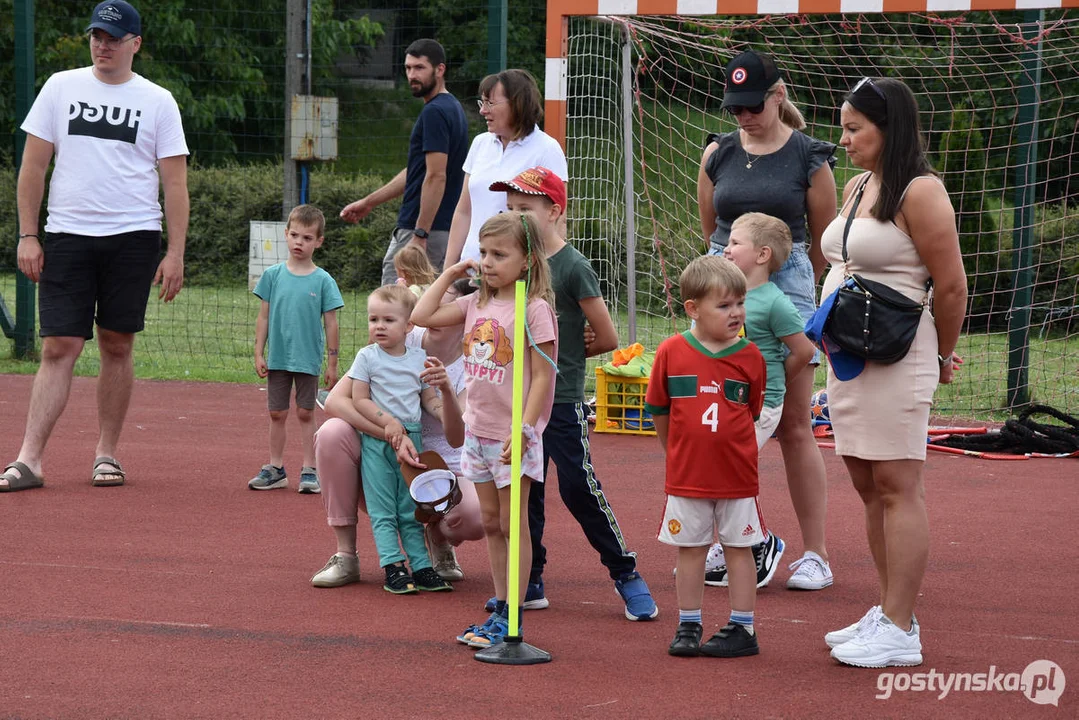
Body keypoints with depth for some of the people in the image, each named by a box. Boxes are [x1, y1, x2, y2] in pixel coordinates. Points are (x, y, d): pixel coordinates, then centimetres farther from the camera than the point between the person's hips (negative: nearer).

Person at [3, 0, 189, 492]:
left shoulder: (158, 101, 4)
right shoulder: (61, 87, 7)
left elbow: (175, 183, 3)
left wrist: (176, 253, -5)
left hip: (133, 238, 0)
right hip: (67, 236, 0)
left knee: (117, 346, 3)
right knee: (58, 348, -6)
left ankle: (106, 455, 14)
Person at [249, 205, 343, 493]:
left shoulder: (323, 281, -4)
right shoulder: (273, 275, 2)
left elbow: (331, 324, -1)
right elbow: (264, 317, 6)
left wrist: (332, 364, -2)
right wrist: (259, 354, 2)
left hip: (308, 359, -2)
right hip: (278, 358, 2)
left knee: (305, 414, 3)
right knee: (277, 414, 8)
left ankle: (309, 470, 10)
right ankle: (275, 469, 17)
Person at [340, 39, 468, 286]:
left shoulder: (434, 112, -15)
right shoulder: (452, 109, 17)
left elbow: (436, 177, -21)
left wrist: (420, 235, -23)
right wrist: (369, 202, 27)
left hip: (420, 228, -10)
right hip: (445, 229, 10)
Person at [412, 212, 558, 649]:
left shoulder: (534, 309, -12)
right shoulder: (476, 304, 8)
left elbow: (542, 376, -14)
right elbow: (421, 317, 9)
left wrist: (524, 429, -20)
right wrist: (449, 274, 9)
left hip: (515, 437, -7)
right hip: (479, 430, 7)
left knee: (513, 526, -1)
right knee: (491, 524, 12)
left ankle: (512, 618, 3)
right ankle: (499, 611, 20)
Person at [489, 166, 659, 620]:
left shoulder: (573, 268, -11)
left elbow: (607, 339, -8)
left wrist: (563, 356, 5)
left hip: (562, 400, -7)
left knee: (578, 488, -7)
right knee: (524, 489, 8)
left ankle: (625, 573, 6)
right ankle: (530, 582, 16)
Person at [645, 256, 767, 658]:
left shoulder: (749, 356, -4)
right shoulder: (672, 352, -5)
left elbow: (752, 412, 7)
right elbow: (659, 410, 6)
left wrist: (722, 443, 7)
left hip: (737, 474, 0)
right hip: (686, 474, 0)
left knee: (739, 548, 6)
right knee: (690, 548, 9)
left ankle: (742, 628, 14)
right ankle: (688, 626, 20)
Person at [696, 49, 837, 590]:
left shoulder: (809, 158, -3)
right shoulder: (718, 154, 6)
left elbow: (823, 243, 6)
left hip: (787, 286, -3)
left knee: (794, 427, -2)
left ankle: (815, 554, 1)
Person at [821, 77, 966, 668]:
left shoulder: (919, 192, -12)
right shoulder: (856, 187, 13)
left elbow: (951, 287, -11)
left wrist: (940, 357, 1)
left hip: (894, 360, -9)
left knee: (897, 487, -6)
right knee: (868, 486, 11)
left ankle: (899, 631, -5)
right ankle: (889, 613, 19)